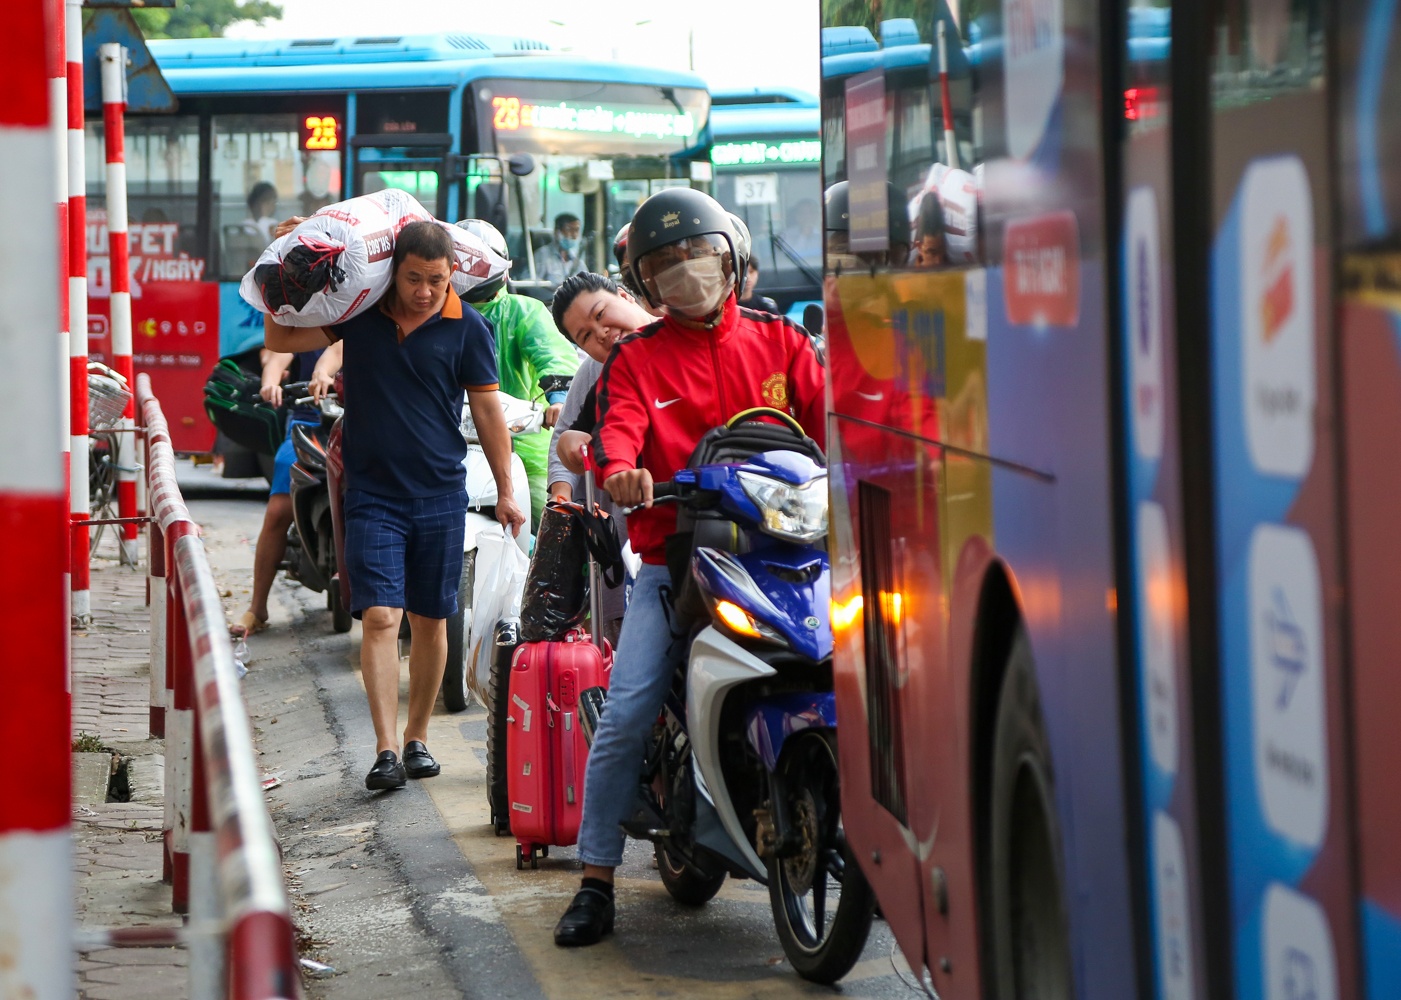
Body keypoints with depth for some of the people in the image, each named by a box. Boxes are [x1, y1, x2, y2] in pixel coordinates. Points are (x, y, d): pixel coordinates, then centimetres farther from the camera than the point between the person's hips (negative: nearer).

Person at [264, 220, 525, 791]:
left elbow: (488, 411, 5)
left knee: (431, 621, 8)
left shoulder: (467, 329, -1)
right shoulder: (360, 314, 2)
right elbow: (279, 339, 9)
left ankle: (417, 739, 22)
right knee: (380, 617, -11)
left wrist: (505, 491, 5)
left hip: (440, 497, 0)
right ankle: (386, 750, -15)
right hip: (372, 495, 0)